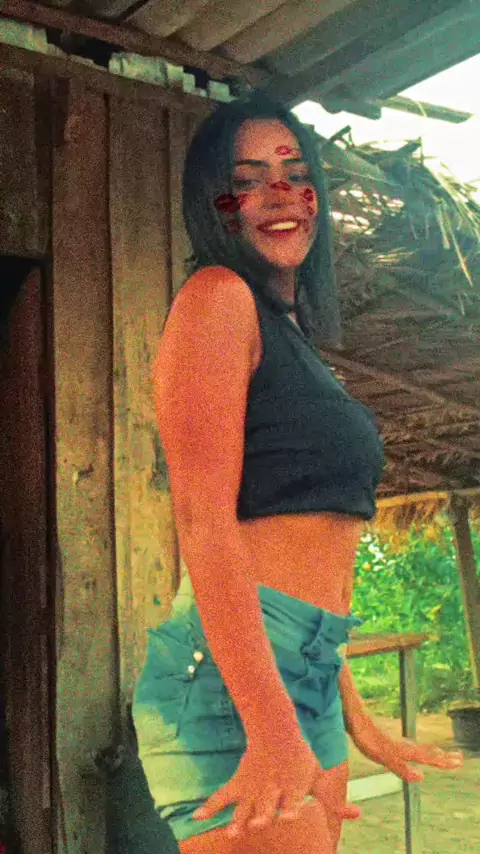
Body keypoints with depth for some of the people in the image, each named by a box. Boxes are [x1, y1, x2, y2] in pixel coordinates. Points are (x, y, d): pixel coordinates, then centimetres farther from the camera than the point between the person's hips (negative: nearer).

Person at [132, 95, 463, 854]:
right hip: (234, 675, -9)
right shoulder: (217, 296, -6)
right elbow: (202, 520, -17)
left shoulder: (294, 336, 20)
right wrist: (272, 728, -24)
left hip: (312, 676, 9)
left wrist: (353, 717, 20)